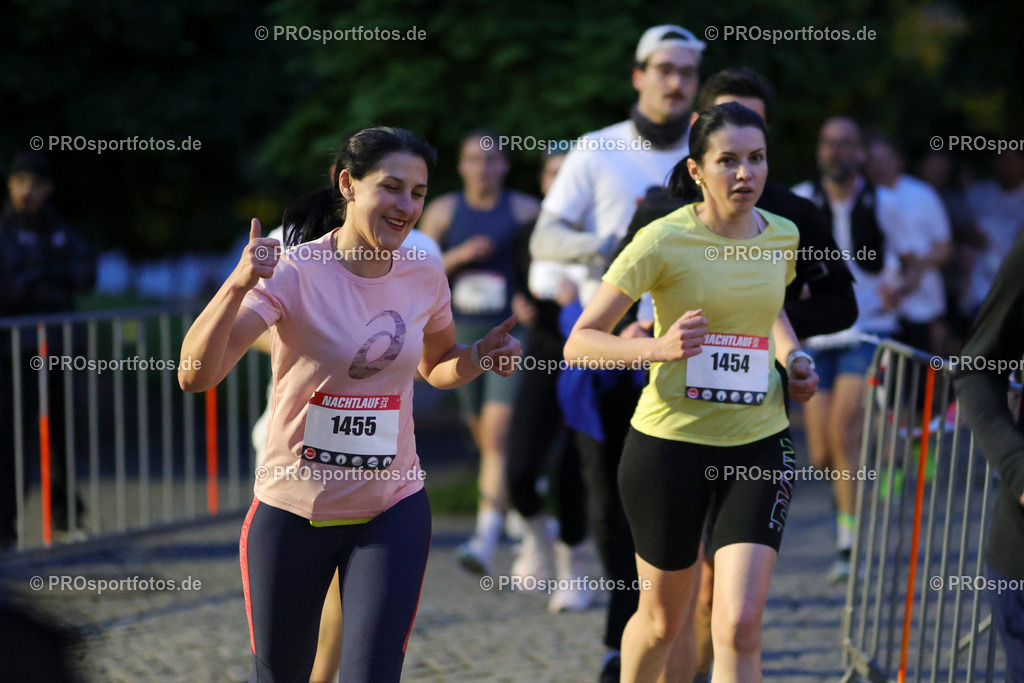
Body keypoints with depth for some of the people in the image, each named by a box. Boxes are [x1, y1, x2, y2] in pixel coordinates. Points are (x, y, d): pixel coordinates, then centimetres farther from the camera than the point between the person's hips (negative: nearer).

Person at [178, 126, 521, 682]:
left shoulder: (425, 275, -2)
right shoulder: (292, 272, -16)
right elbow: (195, 376, -26)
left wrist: (481, 357, -5)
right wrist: (238, 285, -41)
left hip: (393, 511, 3)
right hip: (293, 511, -2)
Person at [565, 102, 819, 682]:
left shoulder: (783, 236, 4)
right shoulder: (663, 241, -12)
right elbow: (579, 342, -12)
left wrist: (793, 357, 8)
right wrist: (657, 347, -29)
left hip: (759, 444, 3)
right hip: (670, 441, -3)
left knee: (740, 626, -10)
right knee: (662, 621, 12)